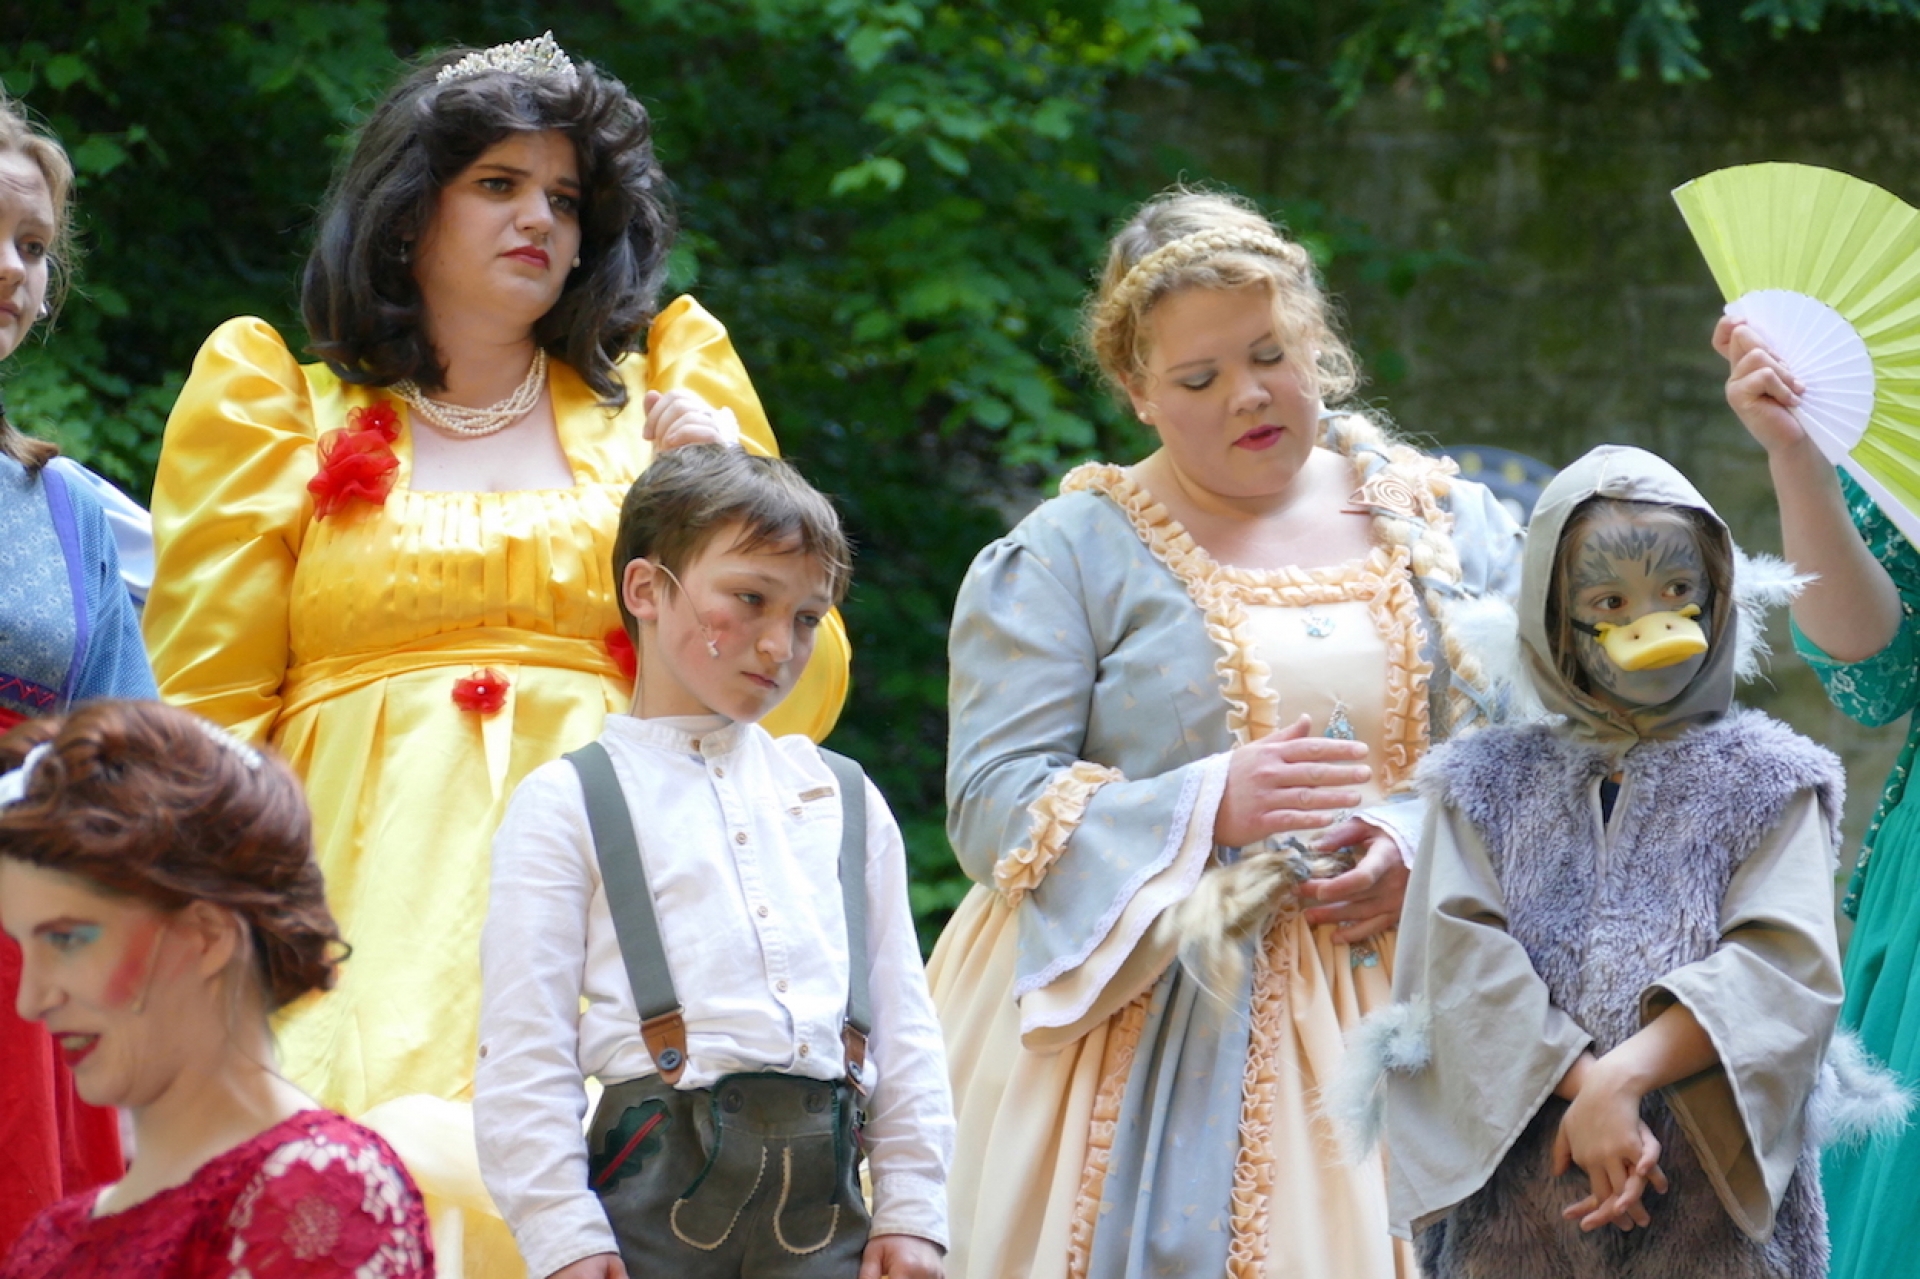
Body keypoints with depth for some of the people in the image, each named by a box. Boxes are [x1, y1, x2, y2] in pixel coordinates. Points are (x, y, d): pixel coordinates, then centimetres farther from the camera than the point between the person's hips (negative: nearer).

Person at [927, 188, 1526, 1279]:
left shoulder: (1447, 526, 11)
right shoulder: (1068, 556, 2)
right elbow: (993, 806, -6)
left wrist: (1420, 846, -13)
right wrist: (1211, 807, -18)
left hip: (1394, 1019, 2)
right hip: (1153, 1028, -2)